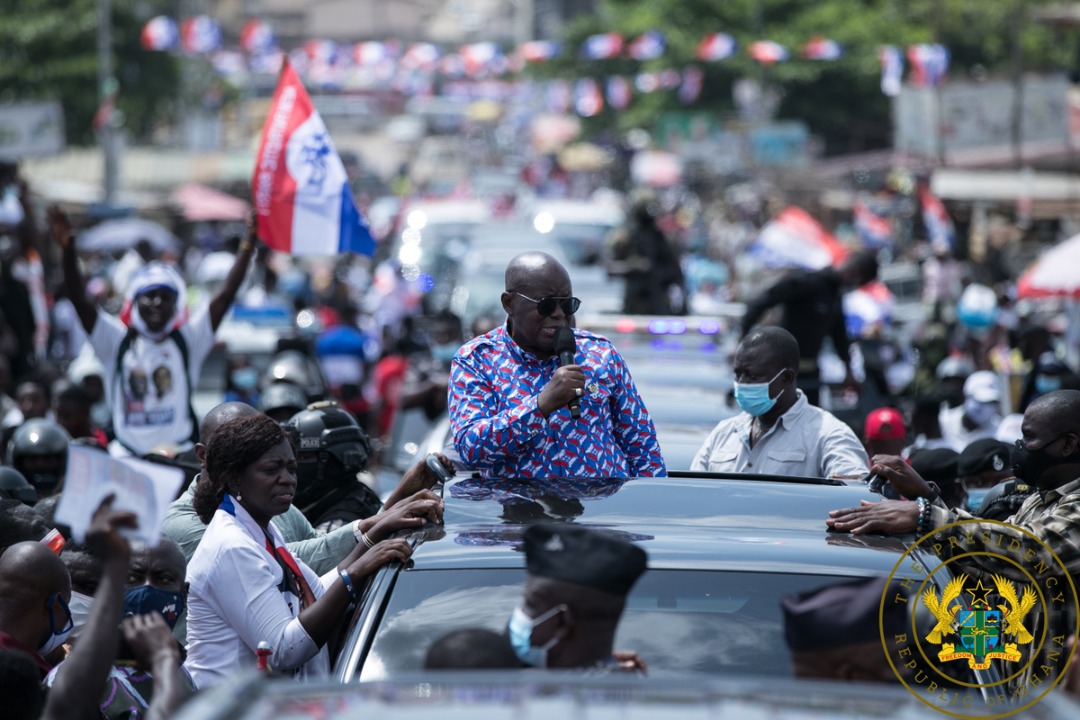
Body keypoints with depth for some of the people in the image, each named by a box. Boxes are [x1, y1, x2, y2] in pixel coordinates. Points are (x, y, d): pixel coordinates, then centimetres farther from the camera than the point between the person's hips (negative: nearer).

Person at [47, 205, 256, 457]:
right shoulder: (118, 340, 6)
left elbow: (226, 295, 2)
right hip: (126, 454, 0)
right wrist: (68, 249, -16)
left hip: (179, 453, 0)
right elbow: (79, 299, -3)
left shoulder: (188, 339, 7)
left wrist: (248, 244, -5)